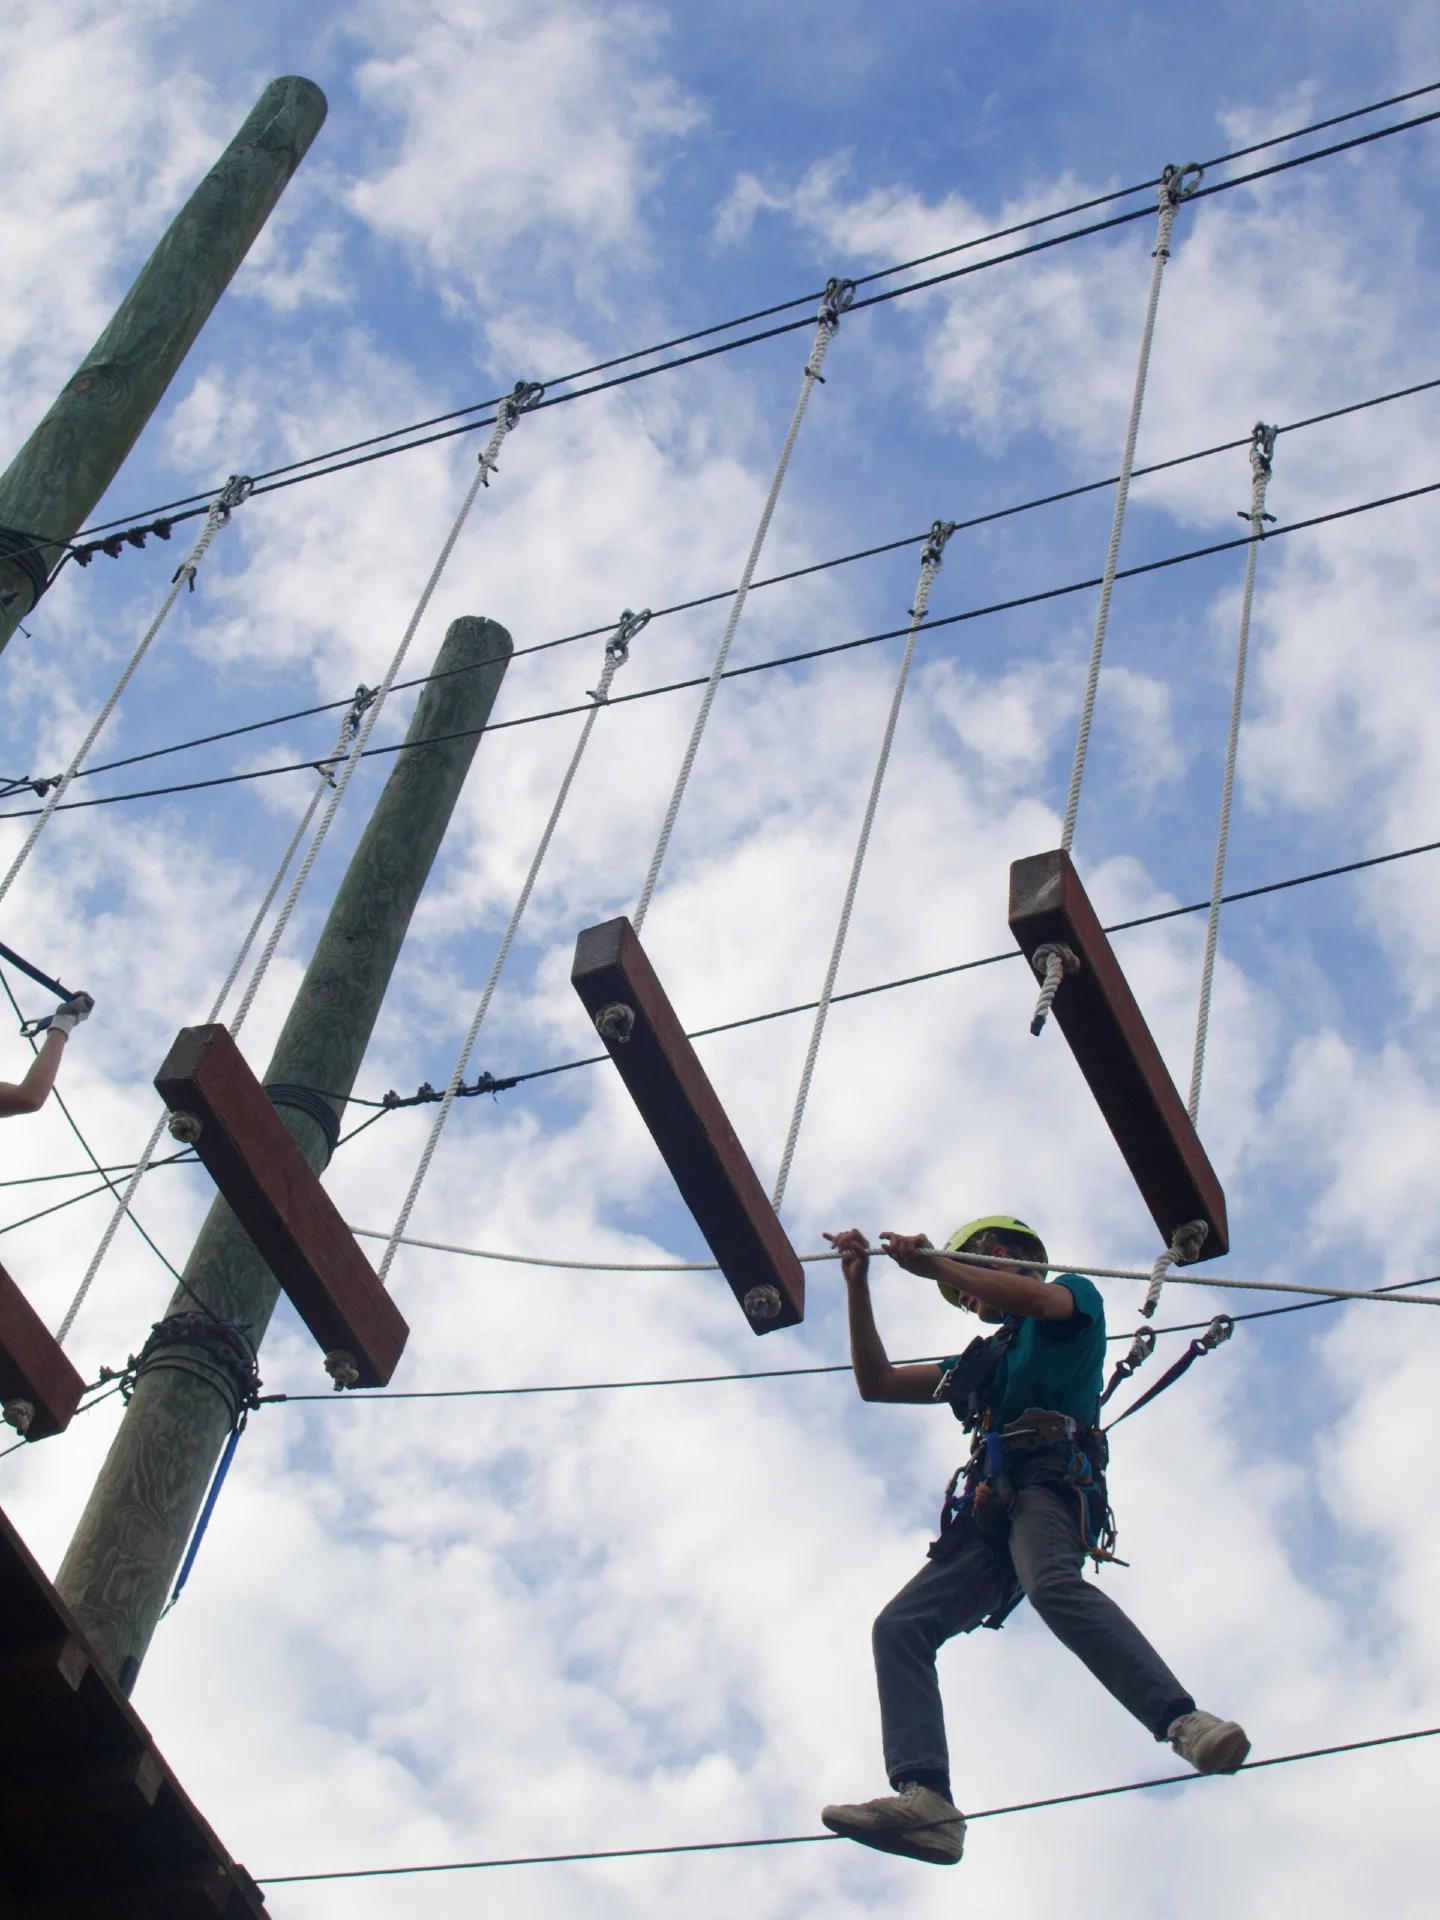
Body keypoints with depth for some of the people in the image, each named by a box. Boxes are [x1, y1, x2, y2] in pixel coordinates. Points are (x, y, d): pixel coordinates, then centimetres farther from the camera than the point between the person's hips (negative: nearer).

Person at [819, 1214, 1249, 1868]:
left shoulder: (1074, 1296, 19)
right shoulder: (982, 1360, 38)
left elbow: (1037, 1299, -7)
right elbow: (877, 1385, 34)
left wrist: (934, 1263, -3)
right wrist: (858, 1286, 25)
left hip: (1050, 1483, -7)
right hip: (990, 1508, 7)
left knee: (1054, 1586, -37)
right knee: (900, 1625, -15)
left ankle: (1184, 1722, -48)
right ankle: (926, 1798, -31)